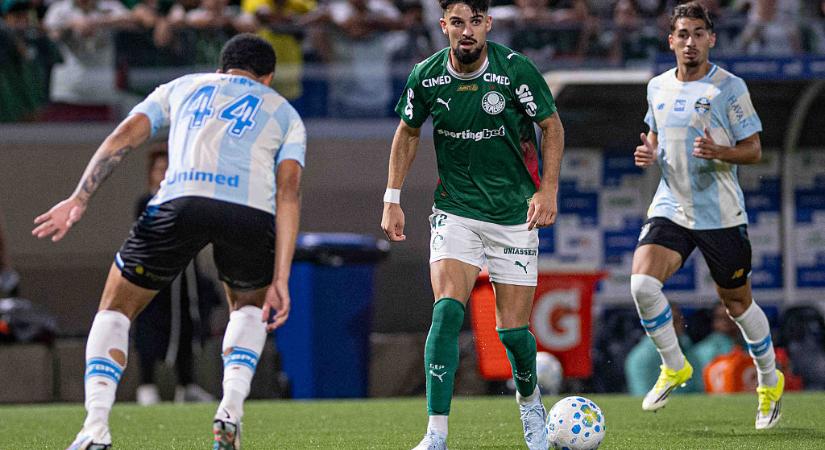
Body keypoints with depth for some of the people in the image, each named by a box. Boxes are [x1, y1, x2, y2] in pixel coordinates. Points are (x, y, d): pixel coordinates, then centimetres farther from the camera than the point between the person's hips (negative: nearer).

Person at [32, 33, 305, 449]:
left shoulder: (182, 87, 33)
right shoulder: (286, 114, 31)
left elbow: (124, 136, 16)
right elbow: (288, 191, 15)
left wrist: (78, 200, 10)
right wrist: (280, 281, 9)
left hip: (181, 202, -1)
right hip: (252, 212, 1)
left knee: (115, 310, 18)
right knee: (250, 307, 33)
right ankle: (230, 413, 10)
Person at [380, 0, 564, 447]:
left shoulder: (515, 70, -14)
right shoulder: (425, 76, -7)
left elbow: (551, 126, -1)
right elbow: (407, 133, 11)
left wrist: (548, 189, -10)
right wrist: (392, 200, 6)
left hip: (514, 211, -1)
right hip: (455, 210, 1)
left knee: (513, 329, 1)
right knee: (447, 309, -18)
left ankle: (528, 398, 35)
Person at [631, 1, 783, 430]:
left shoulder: (729, 87, -6)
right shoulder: (658, 87, 8)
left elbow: (753, 150, -5)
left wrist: (718, 152, -25)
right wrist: (648, 153, 1)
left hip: (721, 214, -3)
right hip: (670, 208, 3)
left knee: (737, 302, 7)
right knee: (642, 282, -19)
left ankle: (770, 383, 30)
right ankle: (674, 367, 3)